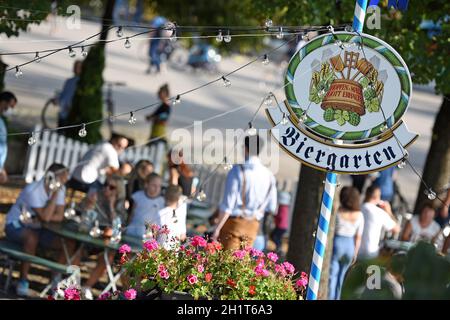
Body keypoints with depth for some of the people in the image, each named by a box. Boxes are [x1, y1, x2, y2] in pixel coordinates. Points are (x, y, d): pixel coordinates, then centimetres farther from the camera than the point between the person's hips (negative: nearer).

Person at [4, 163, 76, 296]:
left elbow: (59, 216, -13)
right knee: (32, 238, -39)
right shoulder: (33, 190, -26)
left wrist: (35, 218, -26)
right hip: (16, 226, -6)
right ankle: (23, 280, -25)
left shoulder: (60, 189, -7)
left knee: (70, 243, -12)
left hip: (37, 228, 6)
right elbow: (45, 217, -31)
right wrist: (55, 193, -30)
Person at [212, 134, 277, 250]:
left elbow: (227, 204, -15)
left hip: (234, 223, -5)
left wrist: (217, 228, -11)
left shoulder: (237, 171, -13)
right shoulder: (269, 175, 2)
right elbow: (271, 207, 9)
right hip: (252, 226, 5)